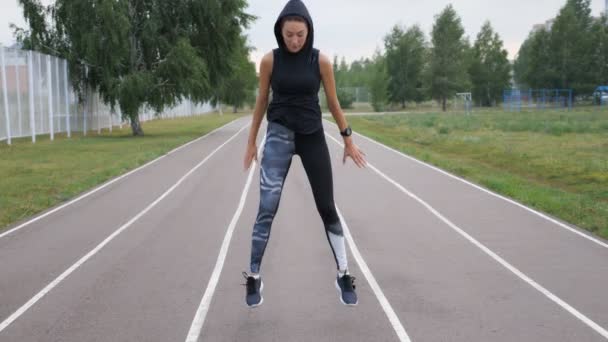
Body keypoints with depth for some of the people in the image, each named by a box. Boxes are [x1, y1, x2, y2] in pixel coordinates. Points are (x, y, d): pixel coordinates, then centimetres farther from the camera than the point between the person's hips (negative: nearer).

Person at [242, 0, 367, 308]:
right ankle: (253, 277, 3)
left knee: (327, 208, 5)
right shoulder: (269, 60, -5)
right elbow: (261, 103, 6)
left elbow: (333, 103, 5)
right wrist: (251, 141, 10)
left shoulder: (320, 60, -4)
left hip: (312, 135, 1)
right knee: (267, 209, -9)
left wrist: (348, 140, 10)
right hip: (279, 136, -1)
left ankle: (343, 275, 17)